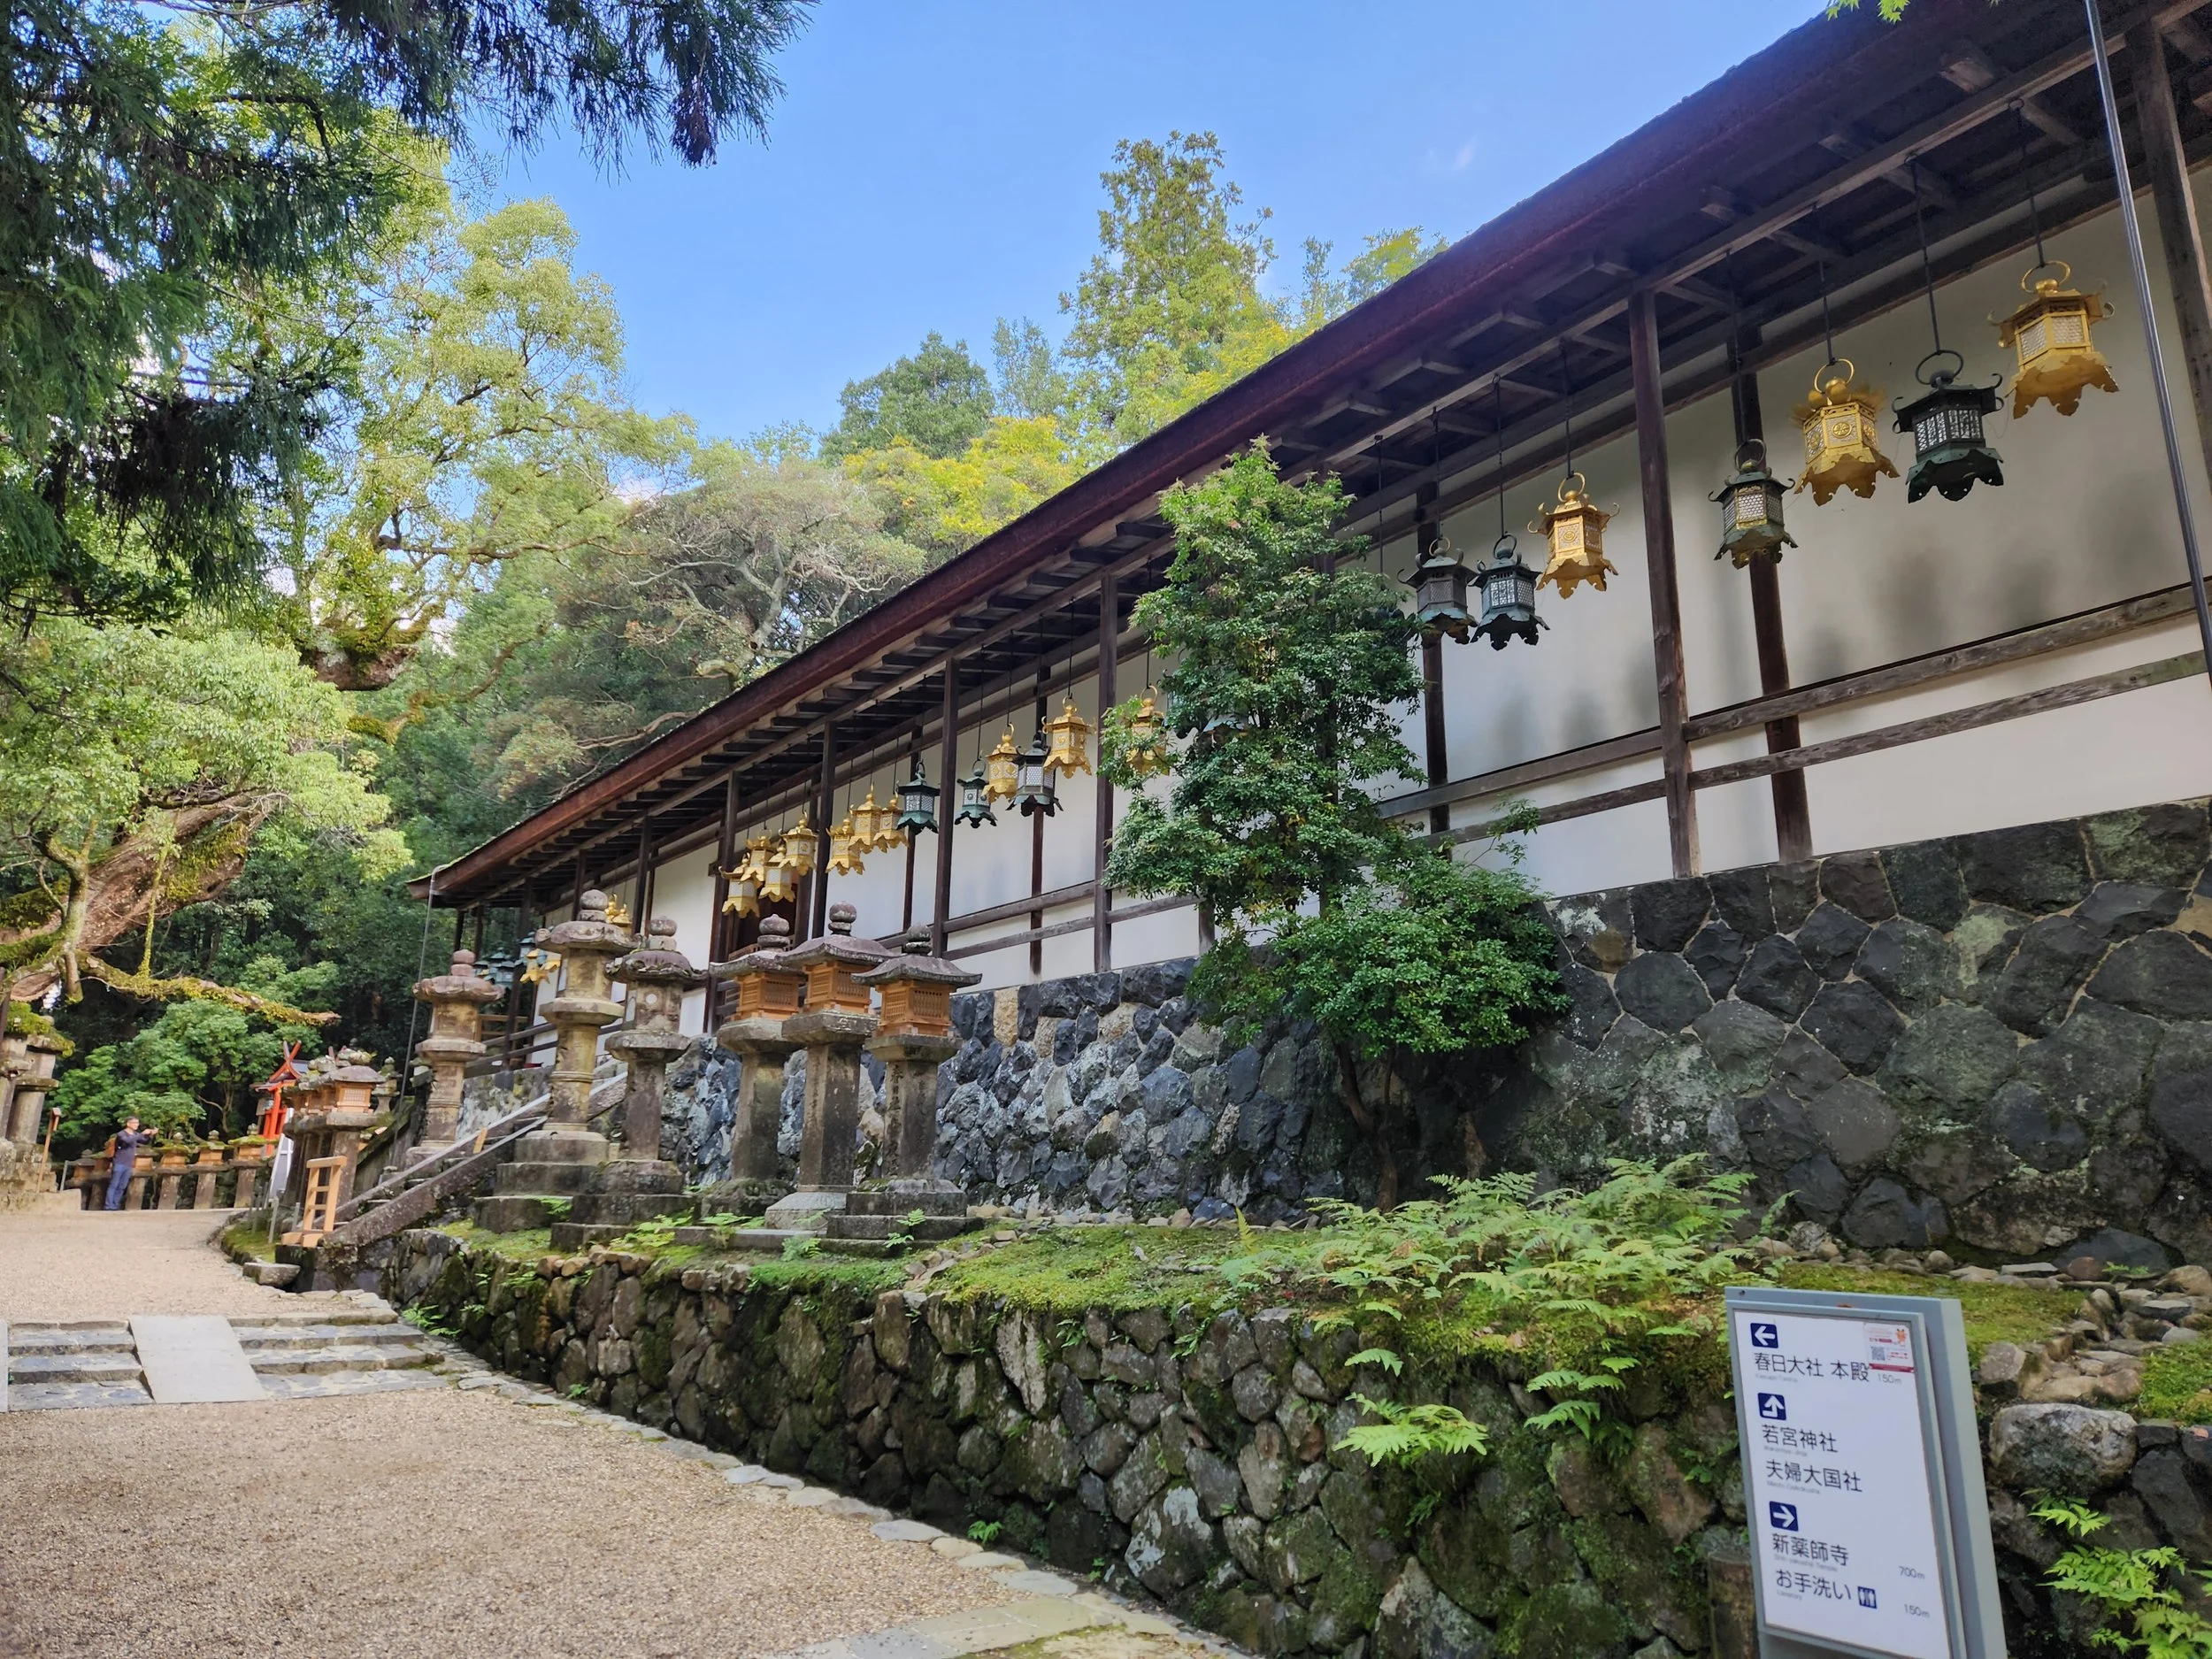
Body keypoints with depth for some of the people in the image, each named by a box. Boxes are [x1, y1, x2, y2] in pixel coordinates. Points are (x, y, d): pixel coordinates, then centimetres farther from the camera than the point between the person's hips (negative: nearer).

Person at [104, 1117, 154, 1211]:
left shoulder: (135, 1134, 12)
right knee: (113, 1185, -6)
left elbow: (146, 1142, 12)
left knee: (122, 1187, 8)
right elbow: (127, 1140, -29)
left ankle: (115, 1205, 13)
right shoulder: (121, 1134, -9)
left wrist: (151, 1135, -7)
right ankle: (109, 1206, -7)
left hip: (128, 1165, 7)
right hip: (119, 1164, -7)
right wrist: (142, 1134, -31)